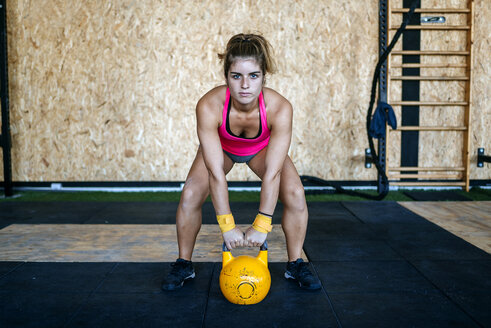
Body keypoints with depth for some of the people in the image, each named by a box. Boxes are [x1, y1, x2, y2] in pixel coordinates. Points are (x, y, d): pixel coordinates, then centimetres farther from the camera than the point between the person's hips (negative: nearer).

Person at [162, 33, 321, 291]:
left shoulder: (279, 108, -38)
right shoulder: (209, 106, -39)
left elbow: (272, 172, -36)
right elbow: (215, 172, -37)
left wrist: (261, 226, -36)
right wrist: (227, 226, -37)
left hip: (262, 148, 0)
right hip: (221, 147, 0)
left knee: (296, 194, -18)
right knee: (190, 195, -18)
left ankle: (296, 265, 4)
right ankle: (183, 265, 5)